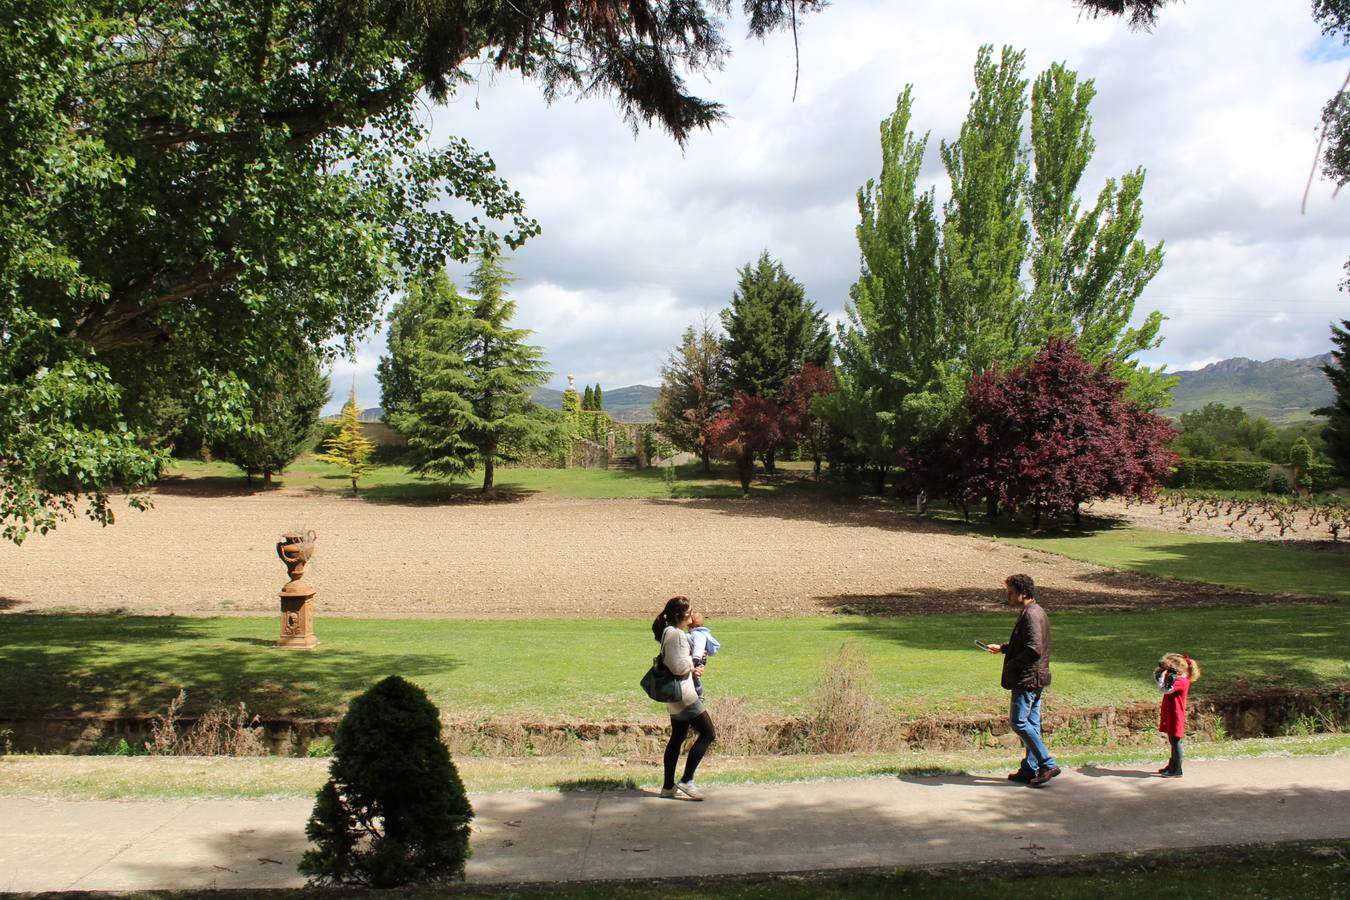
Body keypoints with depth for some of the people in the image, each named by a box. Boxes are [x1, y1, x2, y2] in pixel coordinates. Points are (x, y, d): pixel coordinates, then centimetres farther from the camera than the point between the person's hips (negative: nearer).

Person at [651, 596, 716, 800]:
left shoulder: (668, 632, 13)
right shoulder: (676, 634, -19)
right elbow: (679, 666, -23)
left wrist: (691, 668, 7)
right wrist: (694, 660, -5)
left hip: (674, 696, 10)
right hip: (683, 694, -10)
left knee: (677, 738, 15)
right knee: (708, 734, -5)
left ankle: (668, 786, 20)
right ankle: (686, 781, -3)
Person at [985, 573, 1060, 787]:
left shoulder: (1031, 615, -18)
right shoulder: (1035, 613, 16)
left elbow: (1034, 648, -26)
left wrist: (1011, 665, -17)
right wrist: (1003, 648, 18)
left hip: (1028, 679, -11)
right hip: (1034, 679, 11)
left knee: (1018, 721, -8)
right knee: (1031, 723, 12)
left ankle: (1047, 764, -7)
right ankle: (1030, 769, 17)